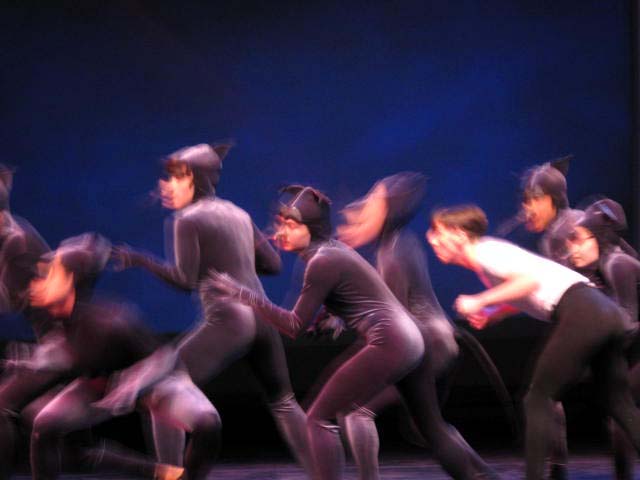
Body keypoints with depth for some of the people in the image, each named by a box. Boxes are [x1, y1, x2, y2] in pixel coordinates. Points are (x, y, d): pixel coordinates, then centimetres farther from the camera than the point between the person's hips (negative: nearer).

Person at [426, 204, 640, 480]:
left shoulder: (484, 253, -3)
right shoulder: (490, 252, 24)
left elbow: (530, 280, -18)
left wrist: (480, 301, -12)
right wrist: (490, 317, 16)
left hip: (581, 313, -9)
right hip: (609, 312, 9)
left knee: (539, 399, 0)